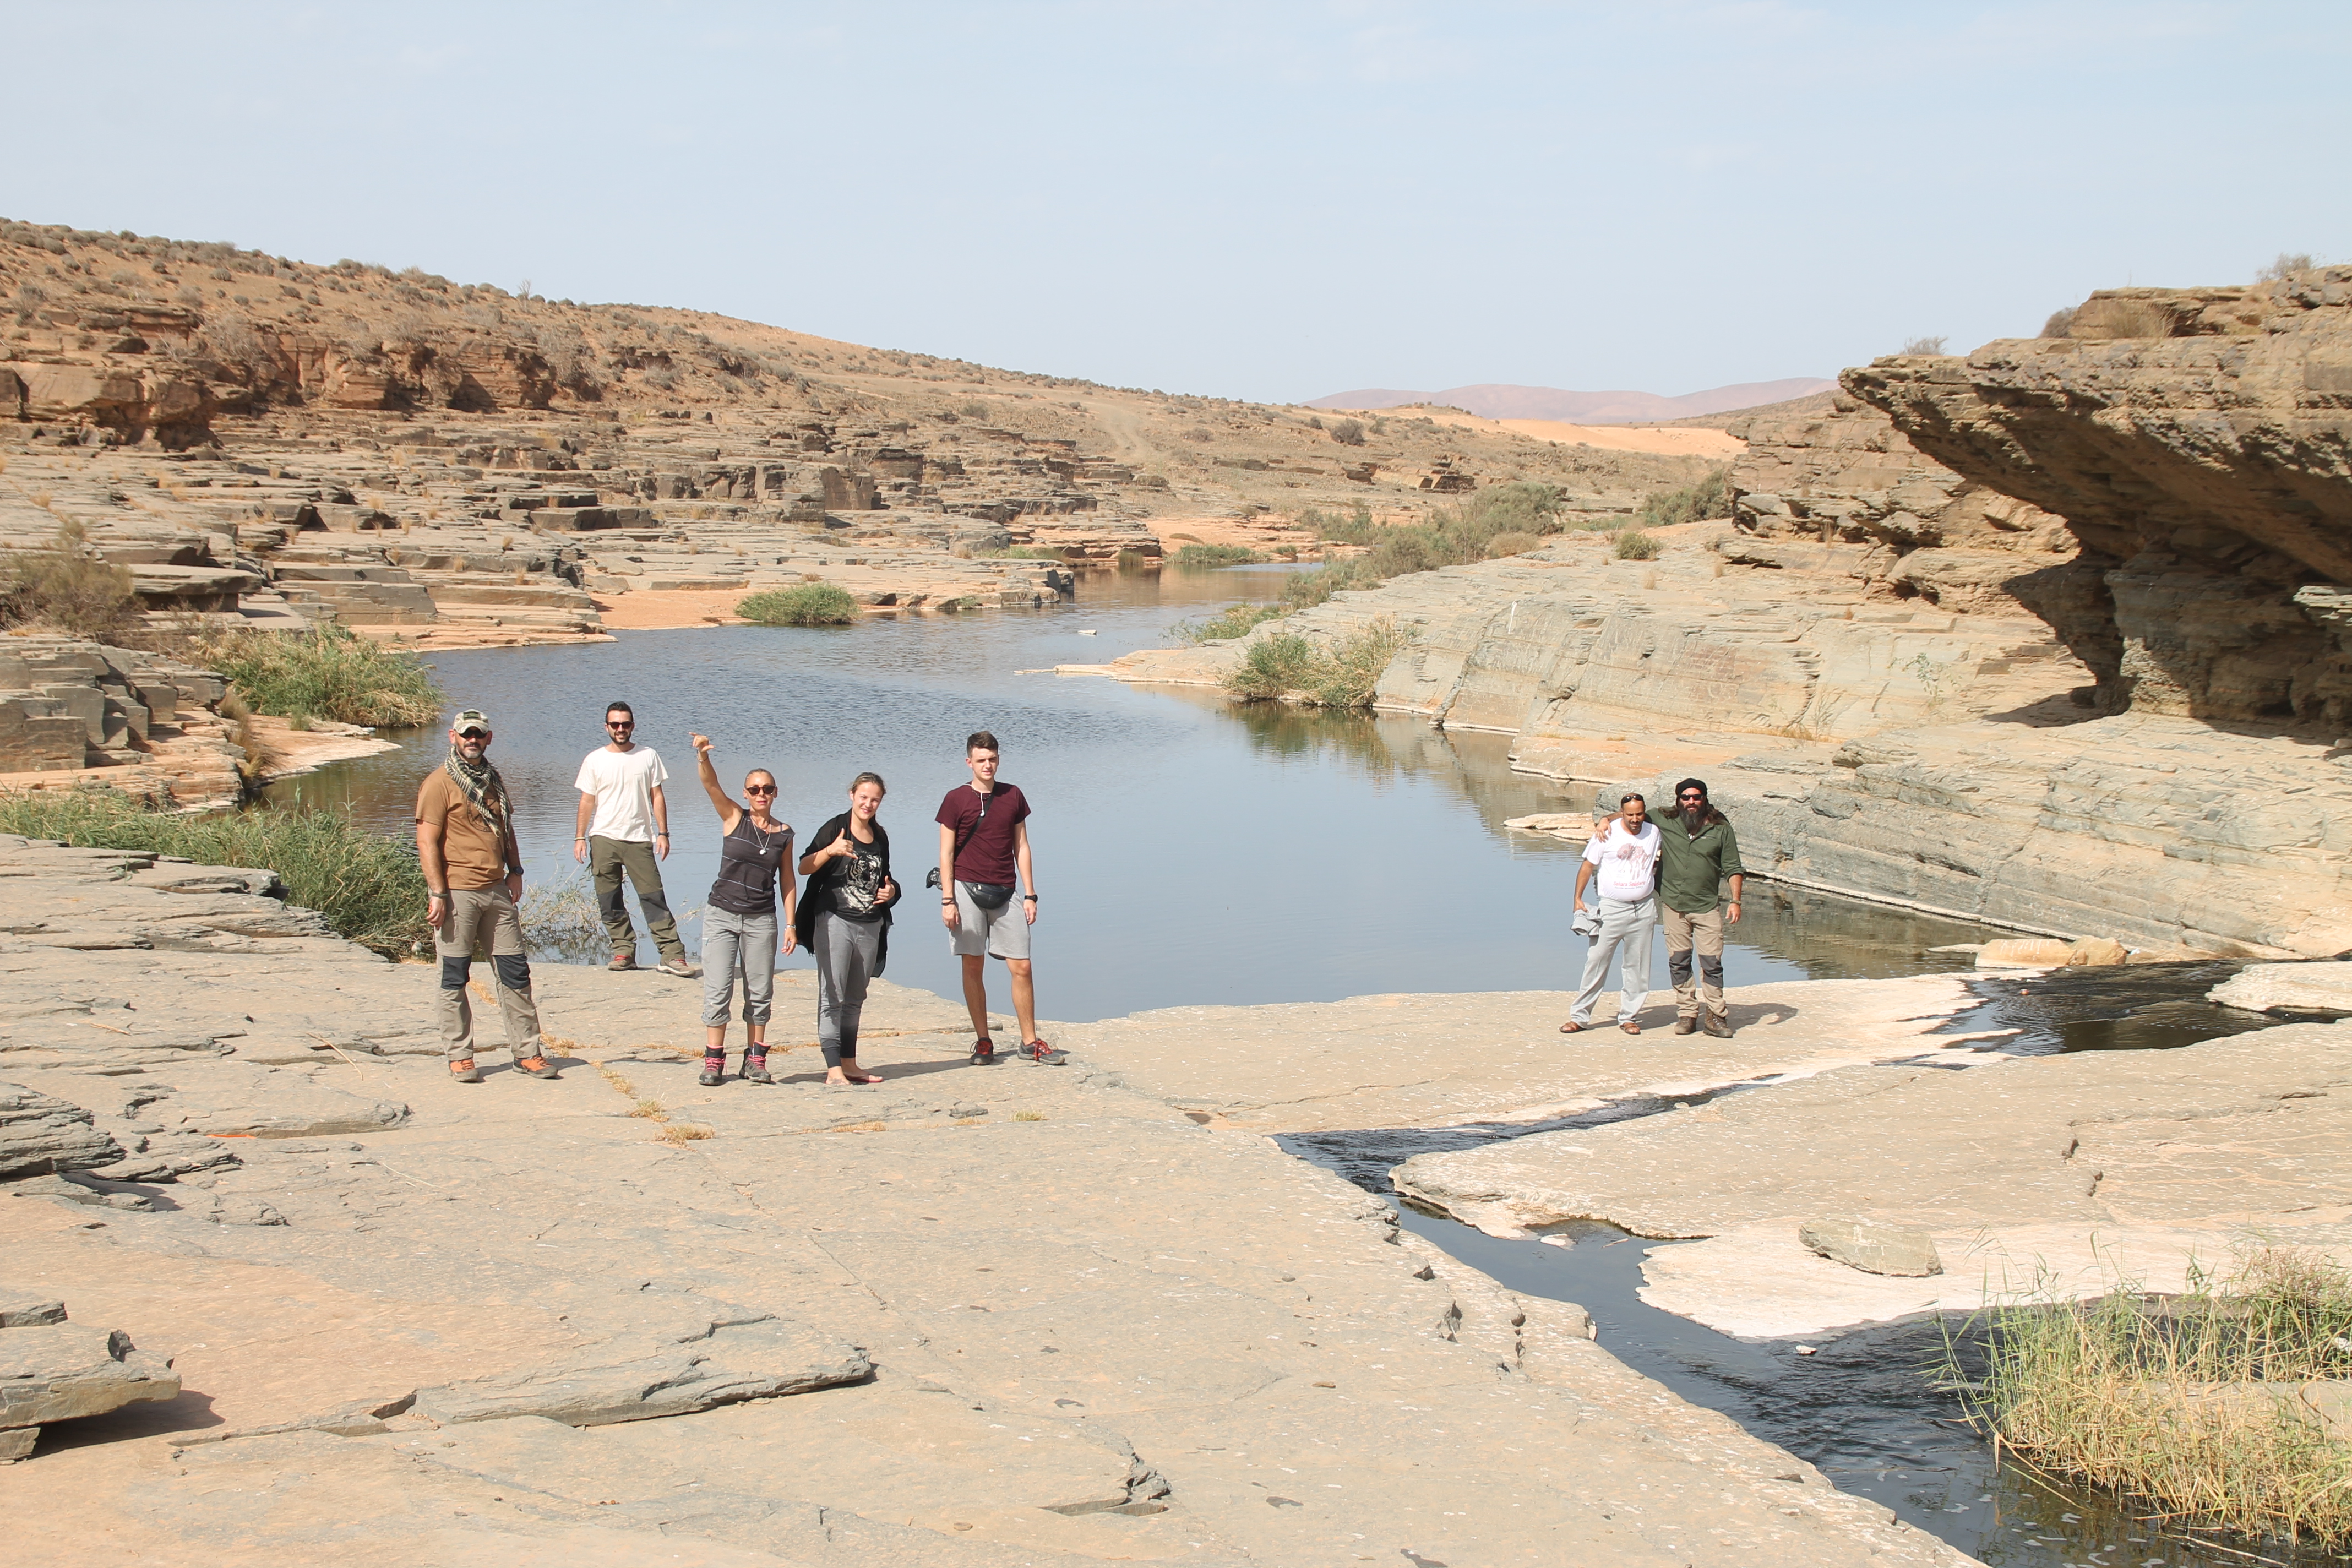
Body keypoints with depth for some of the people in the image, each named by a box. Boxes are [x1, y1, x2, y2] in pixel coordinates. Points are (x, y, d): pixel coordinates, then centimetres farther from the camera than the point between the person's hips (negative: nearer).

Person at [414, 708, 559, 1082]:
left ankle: (527, 1051, 12)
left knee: (516, 972, 6)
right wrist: (437, 893, -17)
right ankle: (460, 1056, 9)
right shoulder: (439, 783, -6)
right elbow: (427, 842, -11)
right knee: (455, 978, 2)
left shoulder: (492, 781, 15)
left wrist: (515, 870, 11)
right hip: (457, 894, -6)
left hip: (496, 892, 6)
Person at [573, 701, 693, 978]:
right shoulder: (595, 760, 8)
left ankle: (672, 955, -10)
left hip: (639, 839, -2)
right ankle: (624, 951, 10)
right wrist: (580, 837, 3)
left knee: (653, 897, -8)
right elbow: (587, 801, 9)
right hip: (603, 838, 2)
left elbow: (657, 797, 6)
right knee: (609, 902, 2)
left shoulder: (649, 757, 6)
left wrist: (663, 833, -1)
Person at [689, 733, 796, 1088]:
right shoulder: (734, 818, -1)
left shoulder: (784, 833, 5)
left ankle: (755, 1060, 14)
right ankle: (713, 1061, 1)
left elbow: (787, 879, 9)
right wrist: (703, 756, -35)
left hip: (761, 919, 2)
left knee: (760, 992, 6)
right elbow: (711, 785, -16)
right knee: (718, 991, -4)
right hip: (722, 915, -2)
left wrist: (791, 925, 5)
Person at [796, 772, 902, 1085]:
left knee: (855, 1000, 12)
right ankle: (833, 1069, -13)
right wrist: (830, 851, -28)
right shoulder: (835, 828, -5)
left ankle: (849, 1064, 18)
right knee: (832, 998, -9)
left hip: (870, 927, 7)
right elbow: (804, 868, -12)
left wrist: (890, 891, 5)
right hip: (835, 921, -6)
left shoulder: (880, 837, 13)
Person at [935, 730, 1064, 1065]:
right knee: (973, 966, 0)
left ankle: (1030, 1041, 8)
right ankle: (983, 1042, 9)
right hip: (968, 889, -2)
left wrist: (1030, 895, 7)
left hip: (1005, 894, 3)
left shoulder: (1013, 796, 9)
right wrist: (947, 900, -7)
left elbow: (1021, 847, 12)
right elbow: (946, 853, 0)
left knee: (1022, 966, -1)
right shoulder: (956, 799, 0)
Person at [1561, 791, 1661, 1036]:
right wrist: (1578, 898, -2)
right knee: (1596, 962, -2)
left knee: (1637, 966, 6)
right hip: (1611, 907, -3)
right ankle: (1580, 1016, 3)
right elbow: (1588, 865, 1)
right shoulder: (1607, 834, -6)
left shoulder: (1654, 832, 4)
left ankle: (1628, 1017, 16)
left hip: (1644, 908, 3)